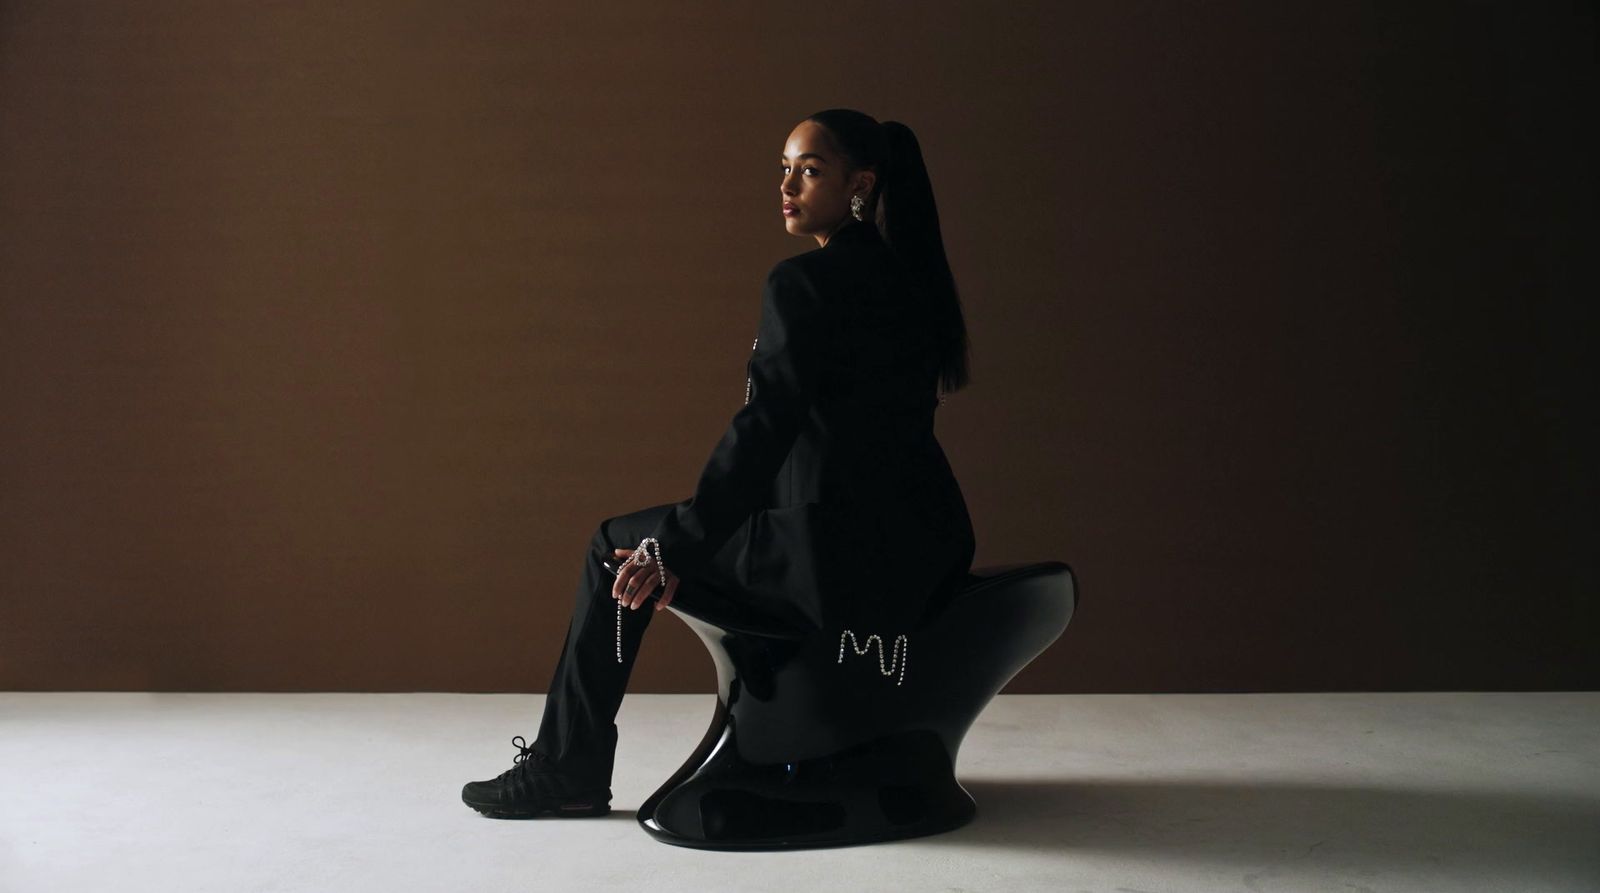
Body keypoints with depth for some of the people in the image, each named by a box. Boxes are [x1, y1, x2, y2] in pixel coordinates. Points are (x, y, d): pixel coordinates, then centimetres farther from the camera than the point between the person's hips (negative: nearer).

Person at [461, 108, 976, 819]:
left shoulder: (802, 283, -13)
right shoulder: (903, 277, 14)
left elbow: (763, 429, -18)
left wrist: (674, 545, -10)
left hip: (848, 554, -9)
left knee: (618, 552, 6)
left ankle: (568, 768, 17)